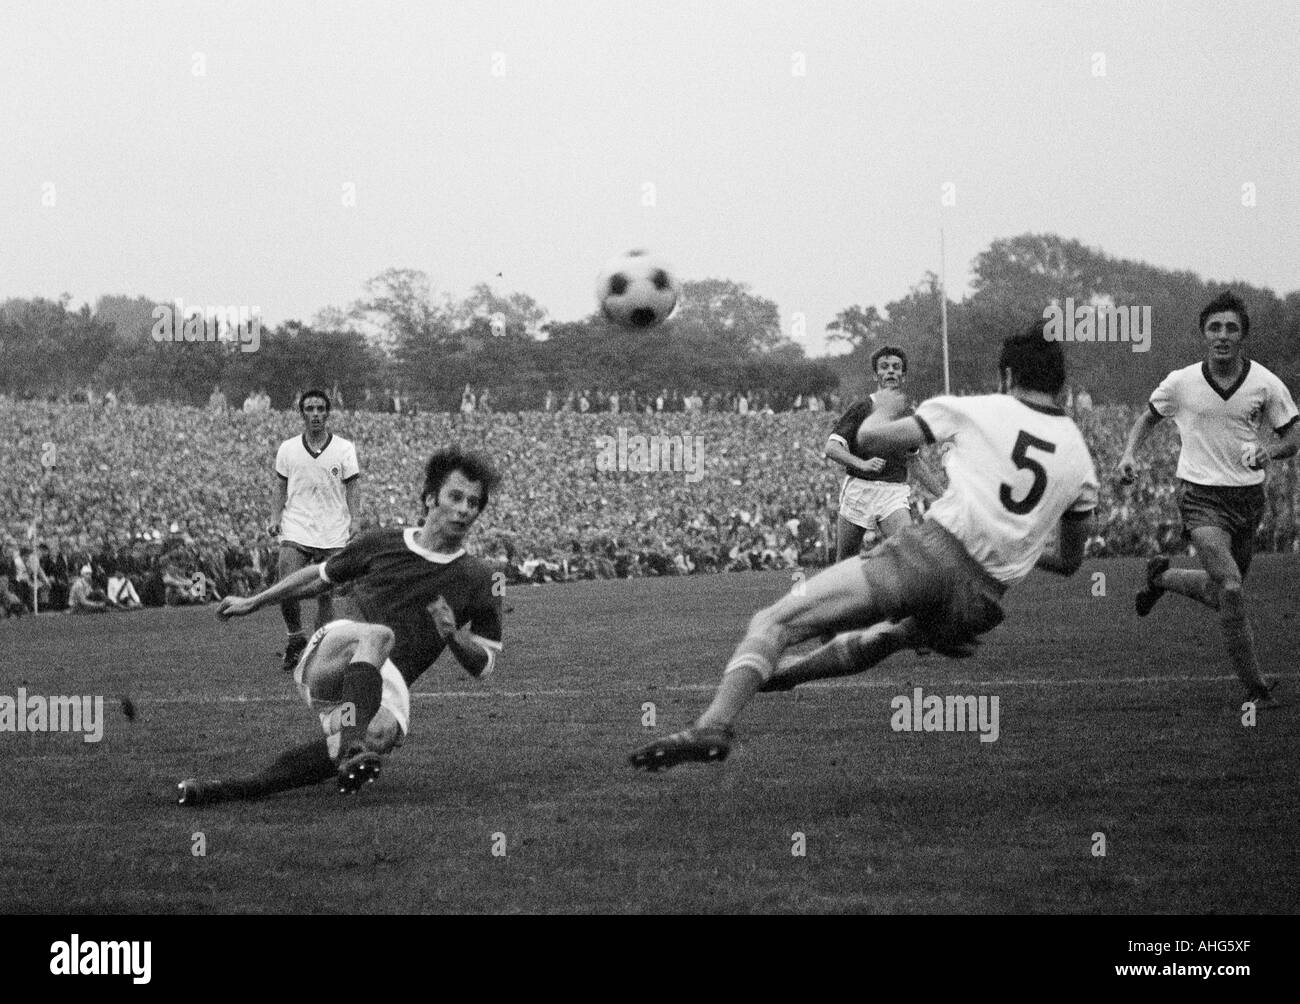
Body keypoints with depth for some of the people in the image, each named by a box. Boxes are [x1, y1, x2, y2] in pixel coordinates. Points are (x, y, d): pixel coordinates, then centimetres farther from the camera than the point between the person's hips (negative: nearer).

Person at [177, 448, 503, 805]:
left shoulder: (478, 578, 11)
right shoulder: (383, 543, 11)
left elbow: (483, 664, 14)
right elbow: (321, 576, 26)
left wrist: (454, 635, -8)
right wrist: (253, 602, 30)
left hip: (389, 684, 1)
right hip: (328, 657, -1)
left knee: (382, 732, -37)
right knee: (377, 635, -37)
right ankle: (353, 746, -54)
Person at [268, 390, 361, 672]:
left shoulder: (344, 449, 3)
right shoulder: (287, 449, 7)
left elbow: (351, 490, 4)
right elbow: (281, 488, 14)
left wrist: (354, 522, -8)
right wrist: (275, 519, 0)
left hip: (332, 536, -1)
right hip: (295, 532, 1)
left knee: (325, 594, -1)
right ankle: (295, 640, 7)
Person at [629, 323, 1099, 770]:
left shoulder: (979, 410, 7)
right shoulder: (1080, 456, 19)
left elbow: (870, 438, 6)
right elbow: (1070, 562, 29)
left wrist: (885, 410, 28)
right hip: (984, 600, 5)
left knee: (774, 623, -7)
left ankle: (713, 723, -29)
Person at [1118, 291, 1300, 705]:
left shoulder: (1265, 383, -4)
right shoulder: (1181, 383, -5)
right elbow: (1148, 417, 13)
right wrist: (1129, 454, -4)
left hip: (1248, 496, 3)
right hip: (1202, 496, -3)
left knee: (1220, 595, 14)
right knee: (1231, 590, -21)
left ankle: (1162, 577, 44)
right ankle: (1254, 686, -11)